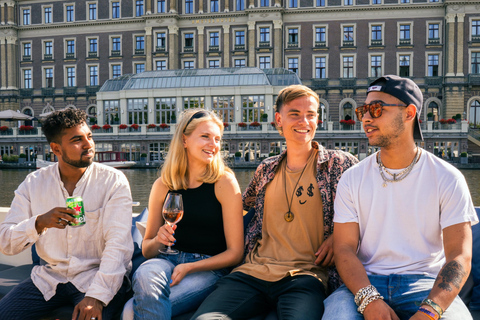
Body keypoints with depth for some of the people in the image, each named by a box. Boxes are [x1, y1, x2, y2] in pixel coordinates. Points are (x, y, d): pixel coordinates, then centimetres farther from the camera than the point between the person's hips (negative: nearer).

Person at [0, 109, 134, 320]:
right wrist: (40, 223, -21)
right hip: (49, 277, 4)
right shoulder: (34, 183, 3)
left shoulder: (113, 181, -8)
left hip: (97, 276, -4)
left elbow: (118, 246, -15)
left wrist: (96, 296, -27)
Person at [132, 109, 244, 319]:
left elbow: (235, 253, -6)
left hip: (209, 269, -3)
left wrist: (189, 267, -14)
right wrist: (158, 240, -11)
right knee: (145, 275, -32)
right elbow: (146, 250, 11)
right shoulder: (163, 185, 3)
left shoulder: (224, 182, -6)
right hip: (170, 261, 4)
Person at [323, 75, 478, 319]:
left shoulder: (447, 178, 0)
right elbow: (344, 247, -2)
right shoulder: (352, 179, 4)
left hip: (425, 283, 0)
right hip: (365, 283, 0)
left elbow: (459, 255, -6)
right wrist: (369, 300, -20)